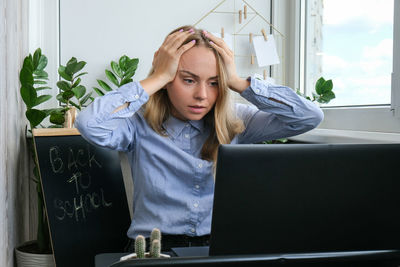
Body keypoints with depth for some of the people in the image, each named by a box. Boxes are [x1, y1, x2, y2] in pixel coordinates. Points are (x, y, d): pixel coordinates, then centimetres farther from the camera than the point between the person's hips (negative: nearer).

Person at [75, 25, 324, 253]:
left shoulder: (234, 124, 3)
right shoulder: (141, 126, -3)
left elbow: (310, 117, -4)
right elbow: (89, 124, -24)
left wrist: (237, 82, -7)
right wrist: (158, 78, -15)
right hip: (157, 247, -2)